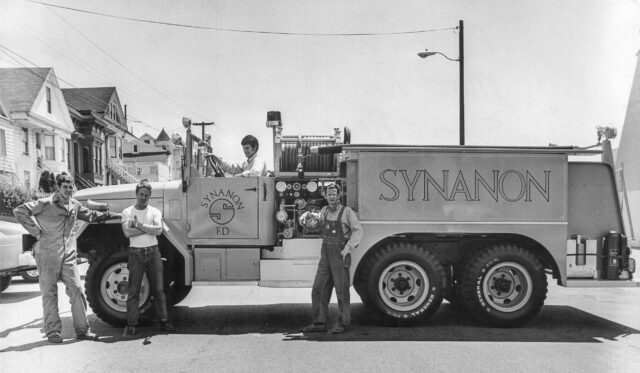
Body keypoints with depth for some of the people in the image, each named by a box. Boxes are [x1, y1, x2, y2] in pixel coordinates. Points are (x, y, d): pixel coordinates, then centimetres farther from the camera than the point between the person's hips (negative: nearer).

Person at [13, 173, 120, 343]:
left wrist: (115, 215, 25)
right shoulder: (45, 204, -8)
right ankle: (53, 332, 14)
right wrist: (36, 231, -12)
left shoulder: (74, 205, 10)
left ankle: (82, 329, 10)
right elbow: (19, 211, -11)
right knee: (49, 294, 4)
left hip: (68, 256, 5)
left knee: (77, 290, 1)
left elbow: (91, 215, 26)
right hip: (47, 255, -5)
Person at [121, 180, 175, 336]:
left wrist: (139, 225, -12)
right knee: (133, 290, 0)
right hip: (136, 253, -1)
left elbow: (158, 230, -11)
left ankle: (163, 321, 12)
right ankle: (131, 324, 5)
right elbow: (128, 232, -13)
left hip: (153, 252, 2)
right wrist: (150, 228, -11)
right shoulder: (128, 212, 3)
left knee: (158, 288, 5)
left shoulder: (154, 211, 6)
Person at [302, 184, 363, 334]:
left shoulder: (347, 211, -6)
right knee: (319, 289, 3)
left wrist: (348, 248, -18)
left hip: (340, 256, -6)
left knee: (342, 290, 0)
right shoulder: (324, 211, 11)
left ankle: (344, 323, 11)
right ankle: (319, 323, 10)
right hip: (325, 256, 6)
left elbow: (357, 230, -12)